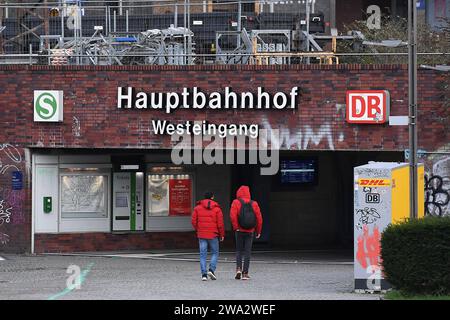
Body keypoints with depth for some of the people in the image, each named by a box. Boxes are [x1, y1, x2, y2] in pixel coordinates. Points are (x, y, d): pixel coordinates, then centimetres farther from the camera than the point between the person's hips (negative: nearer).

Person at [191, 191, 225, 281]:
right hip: (213, 235, -2)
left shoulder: (198, 207, 3)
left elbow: (193, 221, 2)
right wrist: (222, 234, 7)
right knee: (215, 253, 12)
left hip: (201, 235, 2)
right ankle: (211, 269, -7)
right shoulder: (216, 208, -3)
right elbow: (220, 223, -4)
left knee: (203, 254, 4)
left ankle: (204, 274, -3)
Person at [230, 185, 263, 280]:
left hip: (240, 231, -1)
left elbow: (233, 215, -17)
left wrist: (235, 227, -11)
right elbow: (259, 218, 1)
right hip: (250, 232, 1)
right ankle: (245, 273, 2)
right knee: (247, 252, 5)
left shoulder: (236, 202, -3)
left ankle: (238, 268, -8)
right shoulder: (254, 204, 3)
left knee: (239, 250, 12)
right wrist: (258, 231, 8)